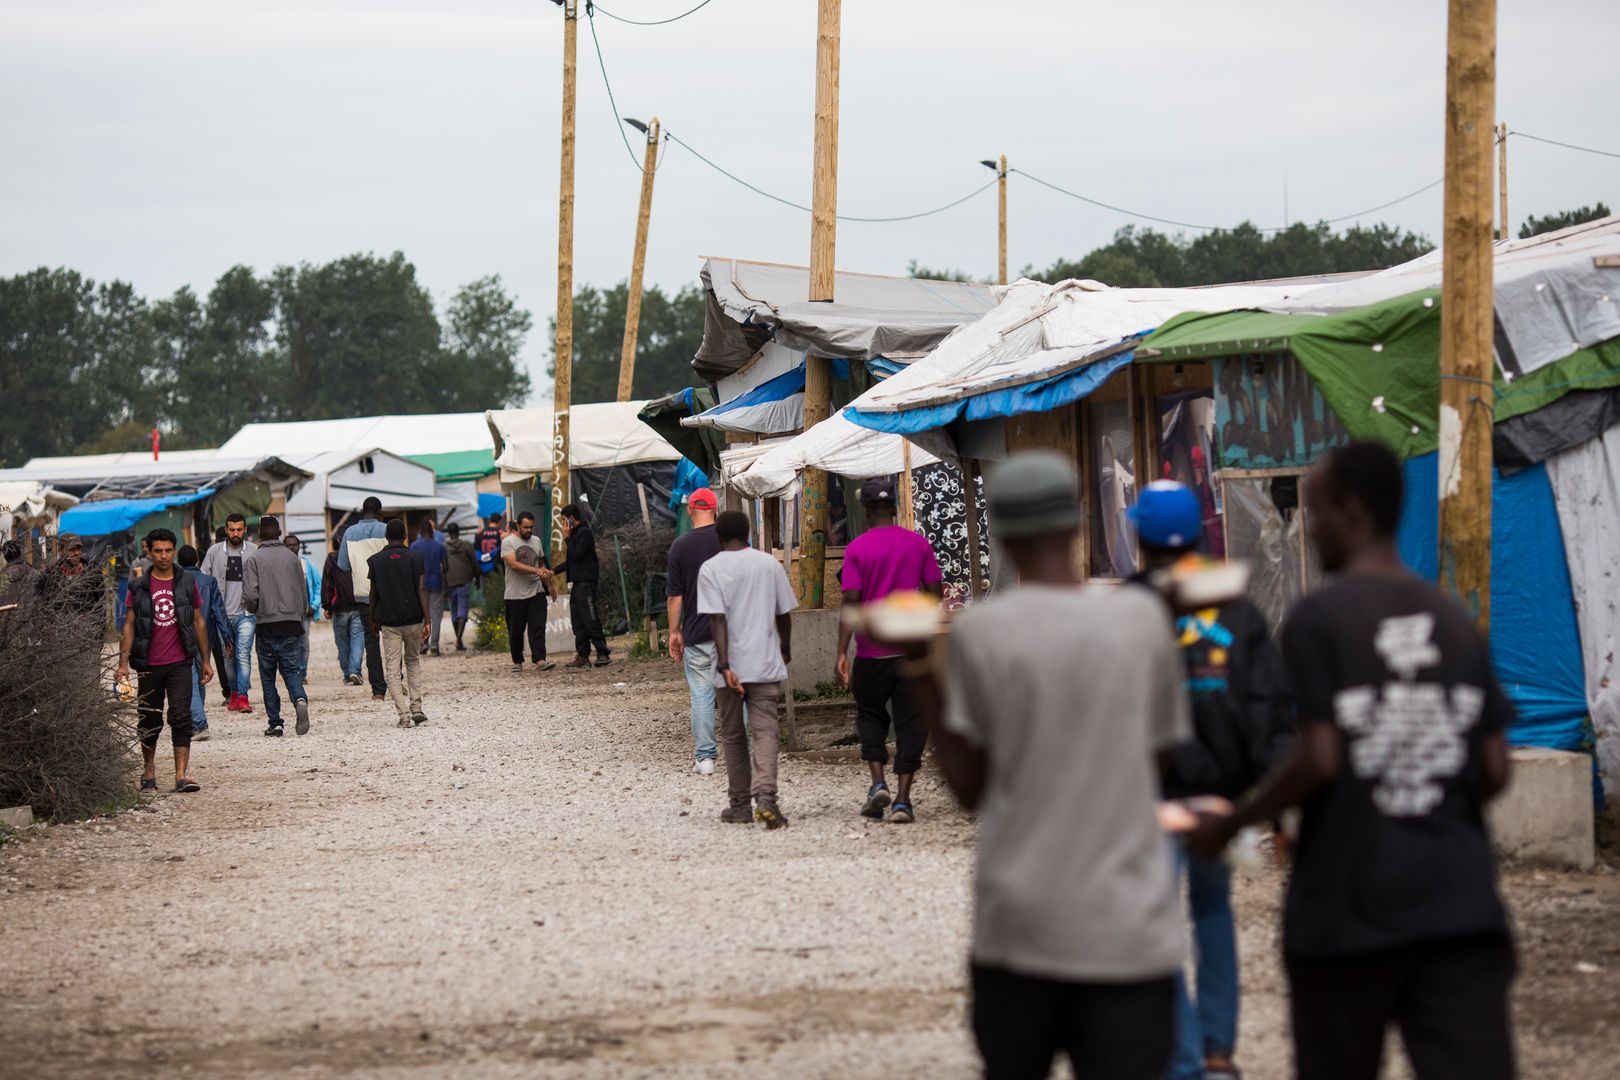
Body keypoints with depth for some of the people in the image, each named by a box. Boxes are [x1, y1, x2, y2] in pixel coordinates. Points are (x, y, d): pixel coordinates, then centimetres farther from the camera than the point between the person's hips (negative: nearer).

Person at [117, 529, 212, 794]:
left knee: (181, 717, -11)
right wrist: (123, 663, -5)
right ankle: (149, 772, 26)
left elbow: (199, 622, 12)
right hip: (149, 665, 1)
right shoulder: (139, 587, 3)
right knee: (149, 722, 9)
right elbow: (129, 626, 3)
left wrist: (205, 660, 11)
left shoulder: (187, 584, 5)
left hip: (180, 663, 0)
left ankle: (182, 775, -15)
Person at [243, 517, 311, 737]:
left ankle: (275, 723, 6)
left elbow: (250, 595, -12)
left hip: (266, 627, -2)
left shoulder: (256, 559, -6)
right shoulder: (292, 558, 3)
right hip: (291, 624, 2)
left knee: (268, 676, 8)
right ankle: (300, 700, -21)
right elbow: (304, 592, 7)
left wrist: (255, 610, 9)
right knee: (291, 670, 9)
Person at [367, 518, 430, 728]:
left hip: (388, 621, 0)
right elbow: (421, 589, -8)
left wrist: (374, 620, 17)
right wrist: (427, 620, -8)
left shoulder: (375, 561, 2)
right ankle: (416, 708, 11)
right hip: (413, 619, 0)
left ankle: (404, 715, -11)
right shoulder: (415, 557, -2)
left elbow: (373, 594, 5)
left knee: (393, 668, 0)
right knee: (413, 661, 20)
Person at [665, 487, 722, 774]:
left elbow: (675, 595, 0)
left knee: (701, 694, 3)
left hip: (697, 633, -1)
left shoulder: (680, 545, -2)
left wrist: (674, 632, 9)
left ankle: (704, 756, 2)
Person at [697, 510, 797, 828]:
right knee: (765, 732, -4)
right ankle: (765, 797, -25)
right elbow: (783, 614, 10)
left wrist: (725, 666, -19)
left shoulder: (711, 569, -4)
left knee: (733, 736, 13)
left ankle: (740, 804, 18)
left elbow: (718, 619, -14)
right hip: (766, 666, 1)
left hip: (731, 667, -1)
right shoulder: (769, 564, 4)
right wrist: (785, 649, 27)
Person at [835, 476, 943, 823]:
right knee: (909, 722, 4)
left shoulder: (857, 549, -4)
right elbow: (936, 592, 4)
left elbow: (851, 602, -10)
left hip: (872, 650, -1)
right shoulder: (919, 543, 2)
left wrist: (842, 653, -10)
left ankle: (878, 783, 0)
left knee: (870, 715, 17)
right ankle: (903, 799, -2)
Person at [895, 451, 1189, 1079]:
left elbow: (967, 786, 0)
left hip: (1018, 924, 0)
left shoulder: (979, 633, -4)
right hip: (1128, 928, 0)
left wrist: (920, 673, 7)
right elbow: (1158, 754, 9)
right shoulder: (1143, 618, 0)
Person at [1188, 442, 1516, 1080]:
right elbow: (1494, 770, 7)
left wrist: (1227, 826, 0)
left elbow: (1320, 762, -13)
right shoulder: (1455, 622, 9)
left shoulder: (1318, 620, -7)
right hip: (1459, 903, 3)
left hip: (1348, 909, -3)